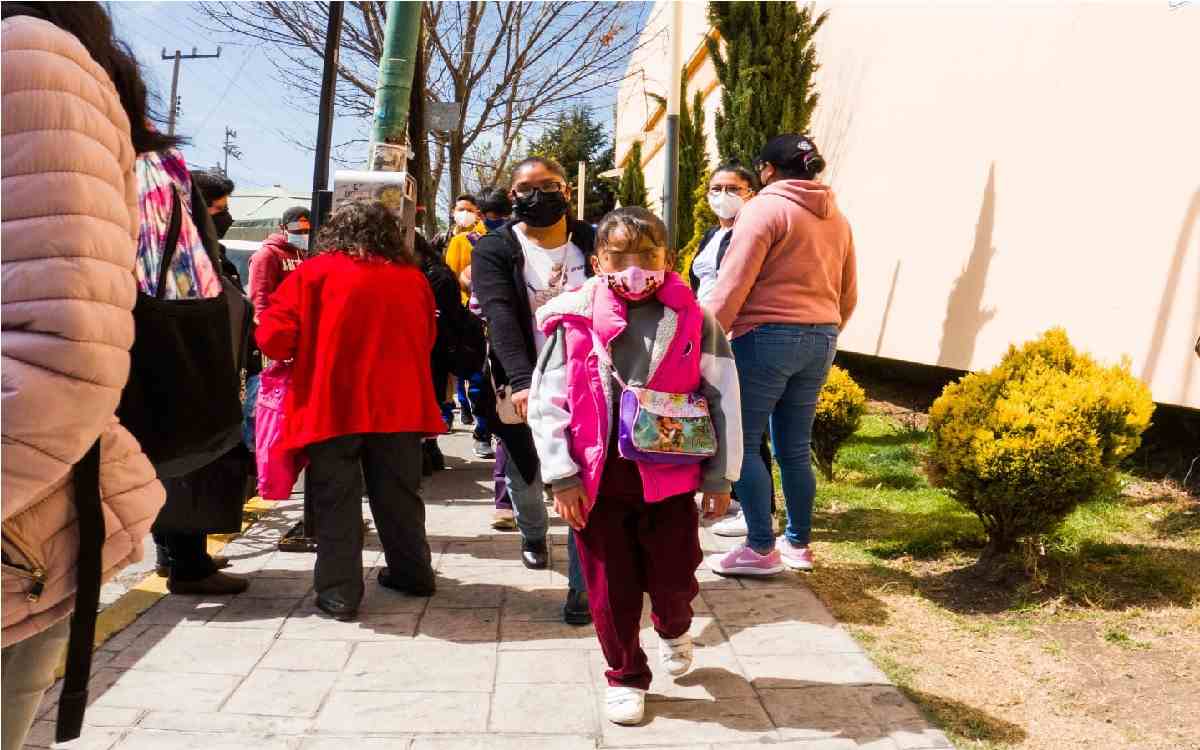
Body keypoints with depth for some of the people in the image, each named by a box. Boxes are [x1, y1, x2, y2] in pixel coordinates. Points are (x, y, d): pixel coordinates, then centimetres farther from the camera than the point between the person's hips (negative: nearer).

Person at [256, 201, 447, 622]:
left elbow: (273, 337, -7)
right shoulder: (413, 277, 8)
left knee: (336, 501, 6)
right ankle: (412, 574, 29)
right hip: (400, 406, 4)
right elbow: (427, 341, 18)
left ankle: (339, 592, 7)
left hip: (334, 406, -3)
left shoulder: (316, 272, -3)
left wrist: (301, 354, 13)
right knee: (398, 495, 17)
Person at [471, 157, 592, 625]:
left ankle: (582, 584, 7)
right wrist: (523, 381, -32)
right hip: (525, 388, 0)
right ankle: (533, 534, 48)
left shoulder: (593, 244, 4)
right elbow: (500, 316, -17)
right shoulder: (494, 250, -2)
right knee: (525, 478, 15)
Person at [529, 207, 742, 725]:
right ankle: (626, 677, 32)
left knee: (674, 577, 10)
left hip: (670, 476, 0)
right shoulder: (575, 320, -6)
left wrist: (720, 476, 1)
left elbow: (722, 400, 1)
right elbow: (547, 402, -4)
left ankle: (673, 629, 46)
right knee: (610, 588, 9)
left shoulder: (692, 320, -4)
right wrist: (562, 477, -7)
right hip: (596, 480, 0)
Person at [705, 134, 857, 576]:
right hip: (820, 340, 7)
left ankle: (761, 550, 3)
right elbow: (848, 295, 19)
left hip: (767, 337, -7)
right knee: (795, 448, 14)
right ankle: (798, 544, 21)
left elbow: (732, 286, -13)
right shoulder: (836, 219, 15)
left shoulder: (765, 208, -7)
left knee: (742, 442, 2)